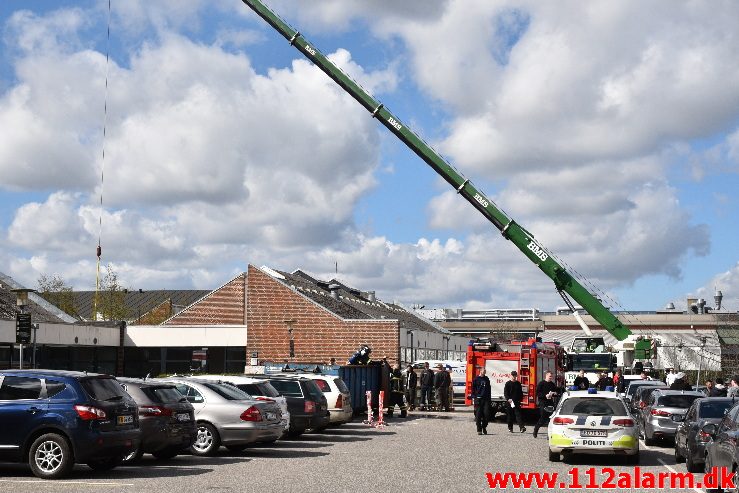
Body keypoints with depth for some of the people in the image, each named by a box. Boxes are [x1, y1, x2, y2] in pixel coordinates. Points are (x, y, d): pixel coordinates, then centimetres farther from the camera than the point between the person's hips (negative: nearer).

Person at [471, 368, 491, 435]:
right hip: (478, 398, -3)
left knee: (486, 414, -5)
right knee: (478, 415, -3)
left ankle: (484, 427, 10)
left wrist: (489, 398, 18)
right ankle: (479, 430, 2)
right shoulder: (476, 379, 3)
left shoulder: (487, 379, 16)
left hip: (486, 399, 3)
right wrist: (473, 397, -7)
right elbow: (473, 389, 2)